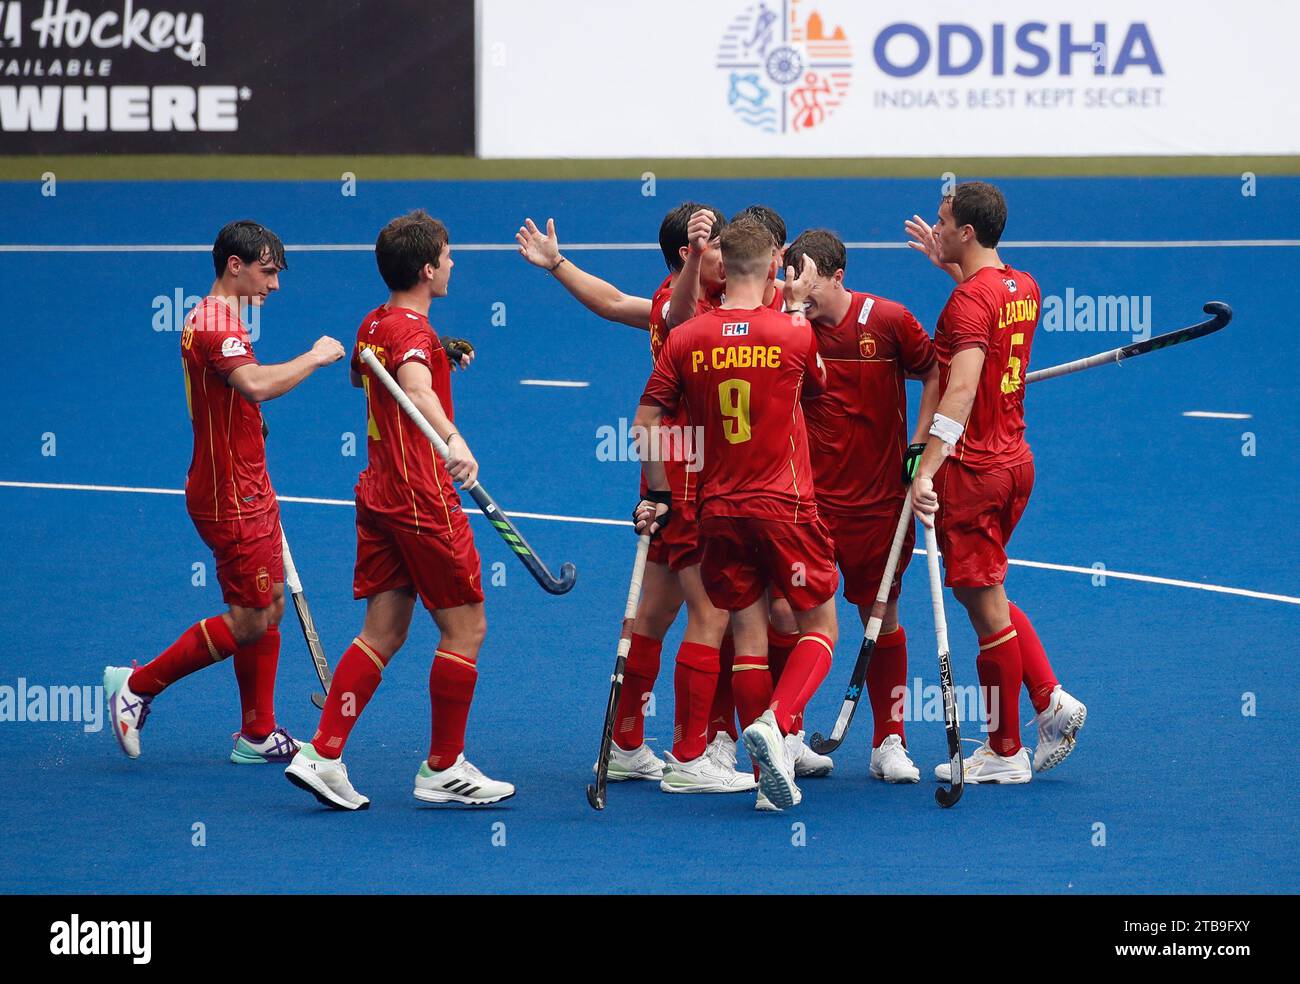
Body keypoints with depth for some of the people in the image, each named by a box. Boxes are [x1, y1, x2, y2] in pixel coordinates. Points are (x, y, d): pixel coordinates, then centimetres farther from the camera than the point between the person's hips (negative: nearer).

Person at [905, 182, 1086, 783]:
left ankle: (1005, 752, 8)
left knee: (986, 606, 0)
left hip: (972, 469, -9)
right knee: (985, 595, 21)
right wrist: (952, 267, 29)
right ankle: (1051, 700, 11)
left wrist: (928, 468, -36)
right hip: (1015, 461, 9)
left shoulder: (970, 299, -18)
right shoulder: (1024, 288, 8)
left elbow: (962, 388, -30)